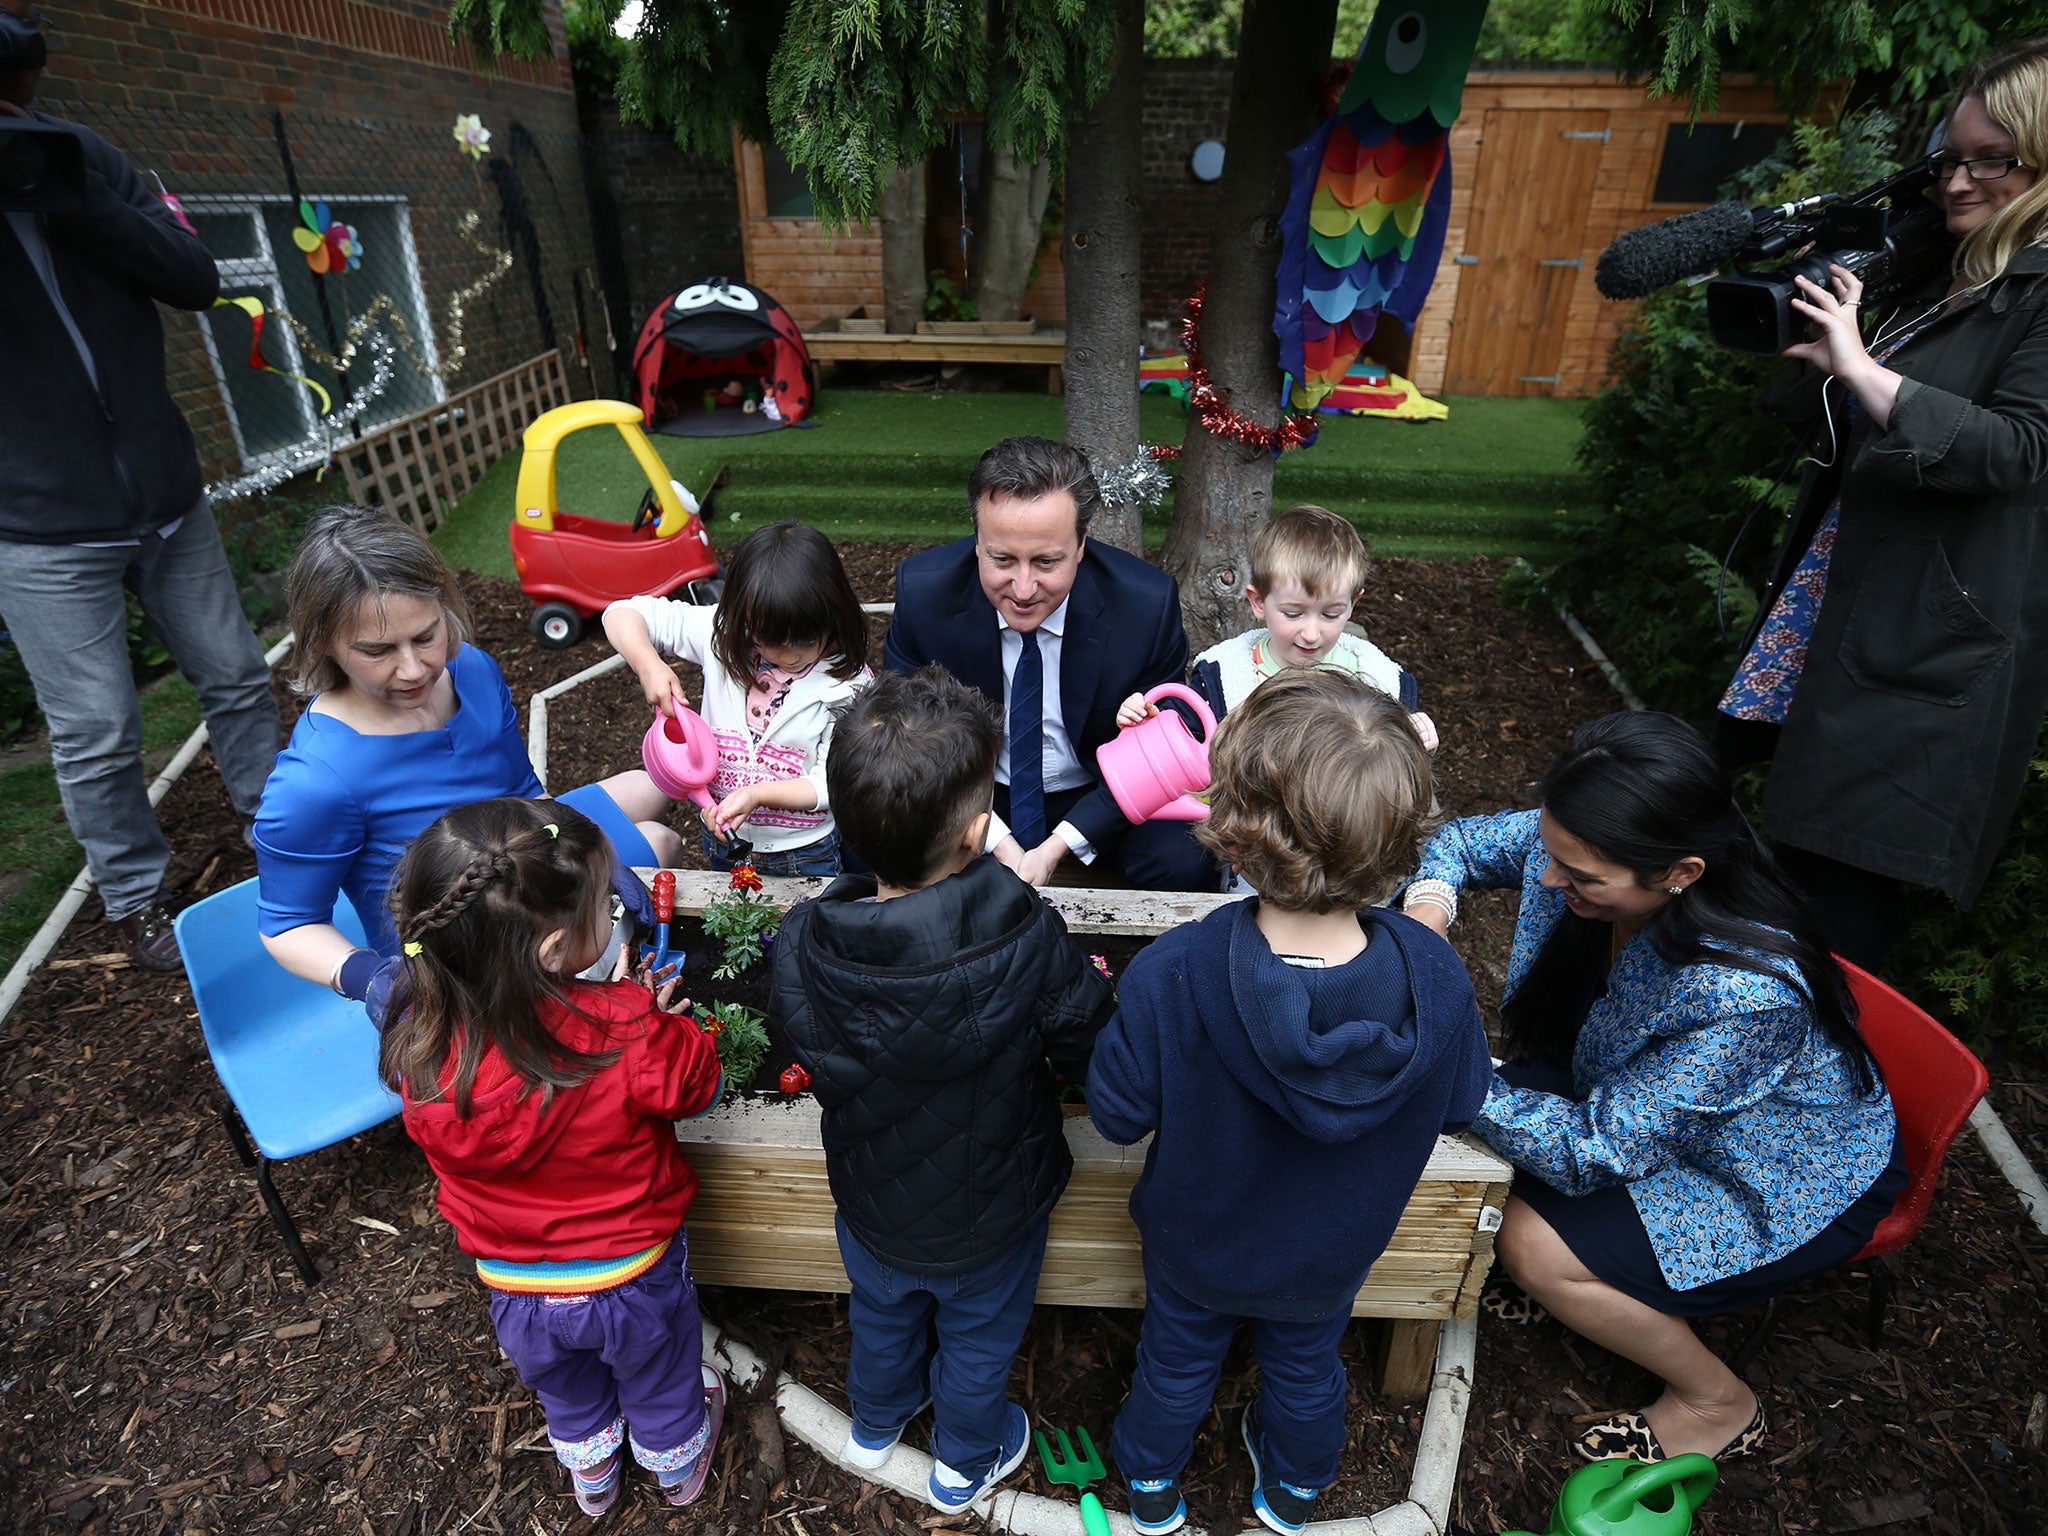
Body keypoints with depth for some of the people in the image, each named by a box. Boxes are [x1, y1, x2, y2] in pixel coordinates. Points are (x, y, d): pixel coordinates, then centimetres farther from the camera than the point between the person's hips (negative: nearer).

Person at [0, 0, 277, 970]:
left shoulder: (81, 158, 5)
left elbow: (197, 280, -6)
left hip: (167, 497, 4)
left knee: (234, 678, 14)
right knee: (96, 734, 3)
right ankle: (136, 899, 22)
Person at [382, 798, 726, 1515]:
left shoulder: (419, 1049, -27)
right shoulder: (629, 1037, -38)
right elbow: (700, 1083, -18)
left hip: (516, 1289, 3)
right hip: (634, 1281, -3)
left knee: (566, 1393, 35)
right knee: (660, 1382, 31)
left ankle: (591, 1475, 64)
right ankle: (678, 1466, 60)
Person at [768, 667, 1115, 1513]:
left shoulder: (802, 945, -29)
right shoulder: (1030, 942, -37)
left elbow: (812, 1058, -11)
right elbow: (1090, 1048, -21)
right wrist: (1083, 981, -1)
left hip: (871, 1203, 2)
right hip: (992, 1214, -2)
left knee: (882, 1315, 35)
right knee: (978, 1340, 30)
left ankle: (875, 1424, 65)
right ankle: (967, 1461, 59)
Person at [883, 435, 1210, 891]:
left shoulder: (1148, 605, -22)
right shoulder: (921, 592, -19)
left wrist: (1057, 846, -19)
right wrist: (996, 841, -18)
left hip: (1094, 797, 0)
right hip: (977, 799, 1)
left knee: (1185, 865, -27)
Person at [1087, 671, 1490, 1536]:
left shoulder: (1167, 978, -41)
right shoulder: (1437, 980, -33)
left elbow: (1117, 1115, -24)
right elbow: (1458, 1109, -13)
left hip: (1194, 1240, -1)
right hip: (1332, 1255, 2)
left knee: (1178, 1358, 30)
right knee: (1306, 1364, 33)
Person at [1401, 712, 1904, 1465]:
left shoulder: (1747, 994, -41)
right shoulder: (1587, 849, -24)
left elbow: (1593, 1151, -34)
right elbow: (1465, 840, -5)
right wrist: (1429, 901, -27)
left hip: (1787, 1185, -6)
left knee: (1535, 1243, -19)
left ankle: (1718, 1403, 9)